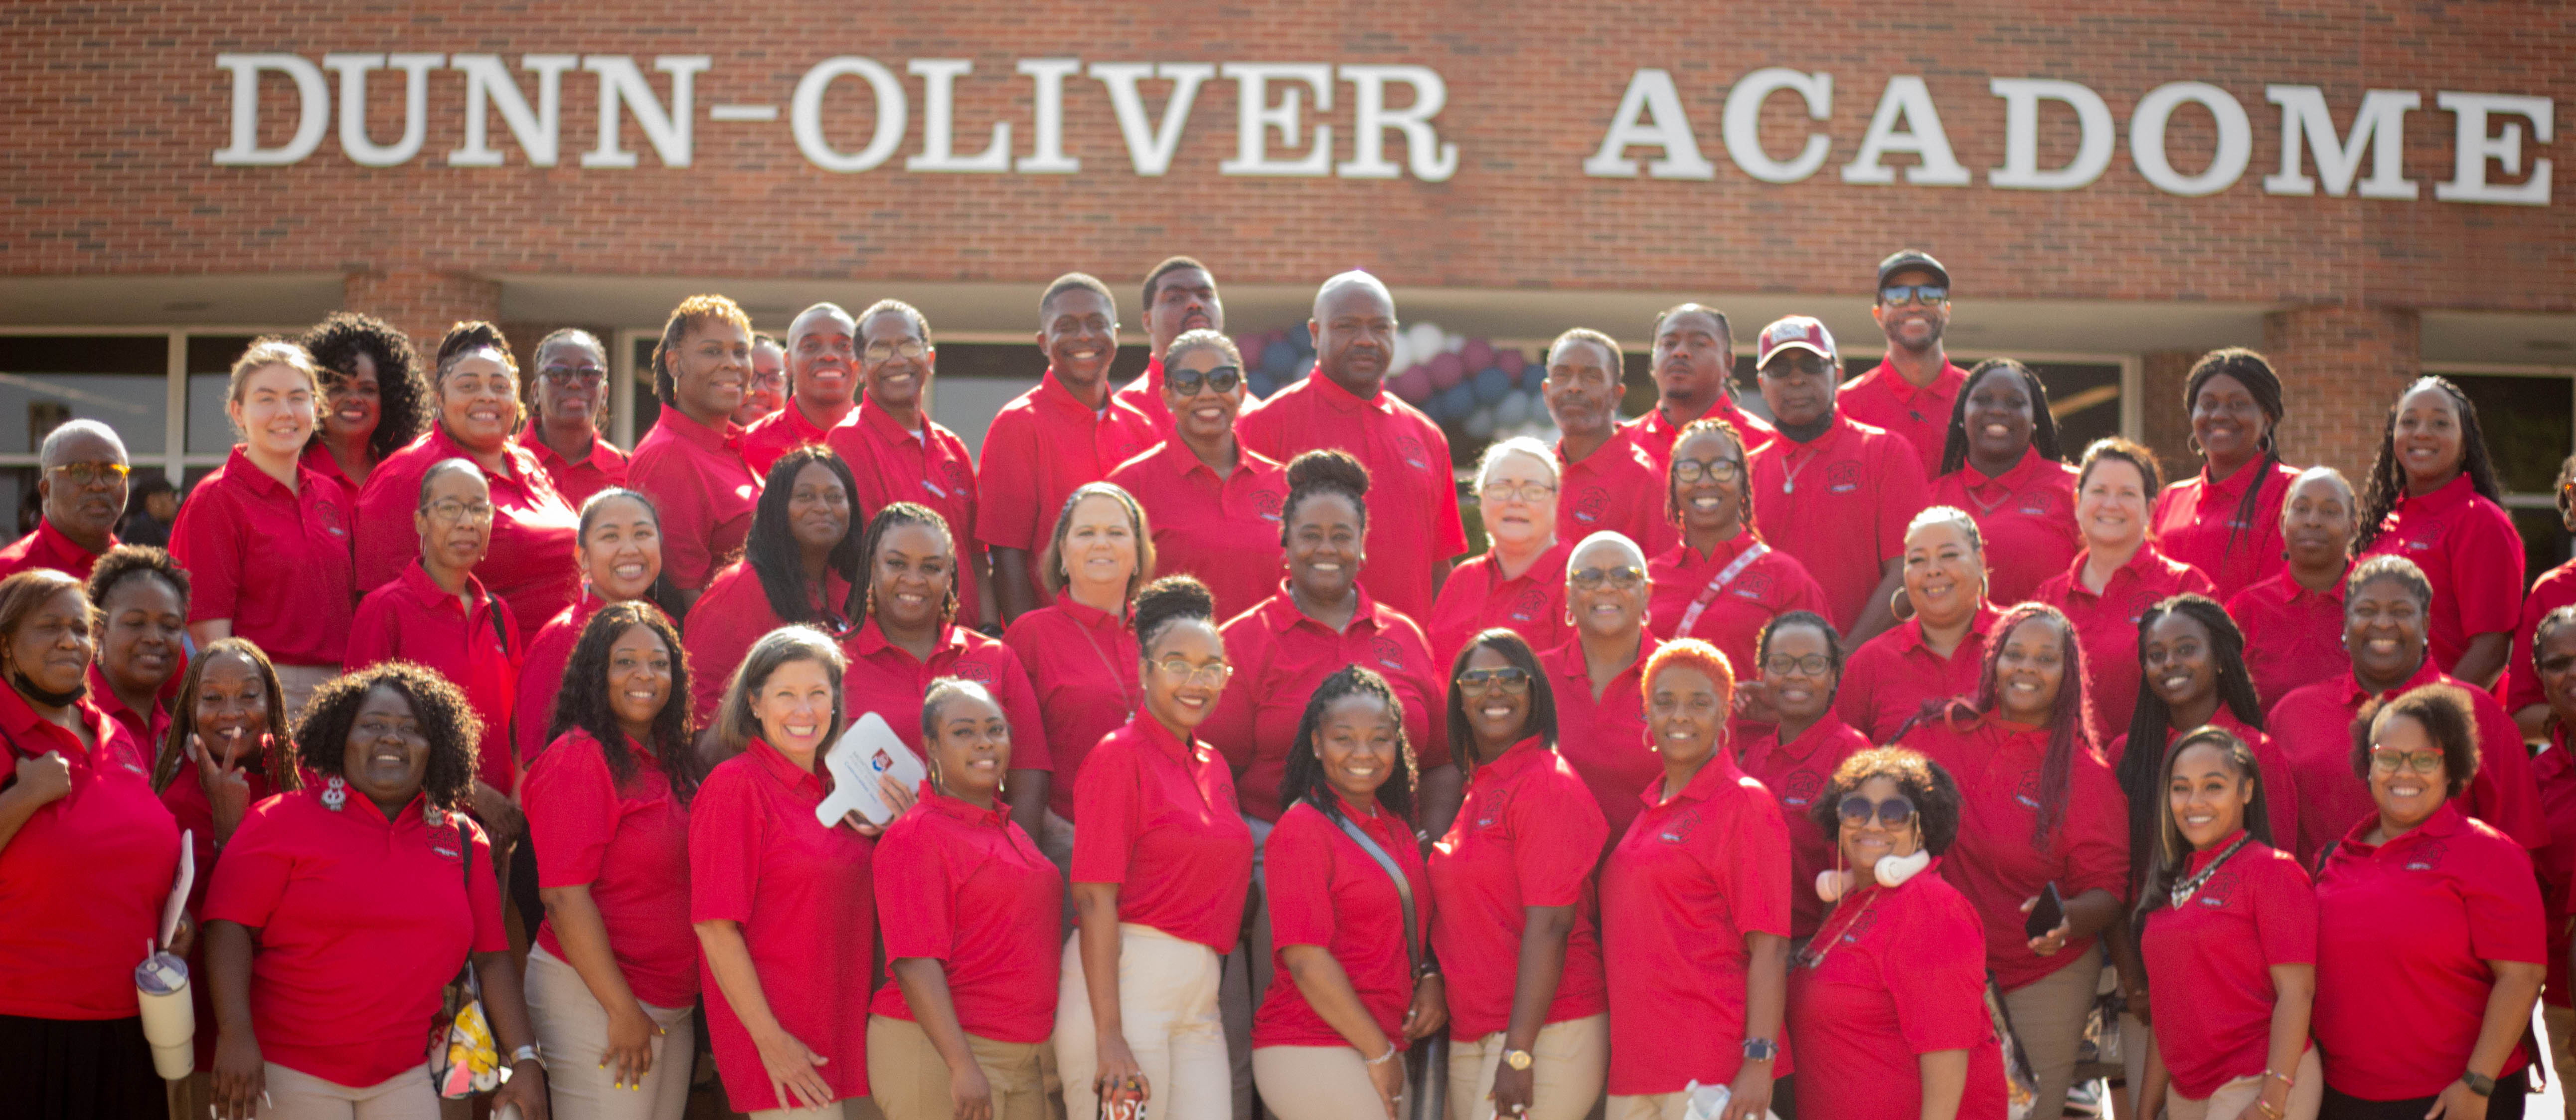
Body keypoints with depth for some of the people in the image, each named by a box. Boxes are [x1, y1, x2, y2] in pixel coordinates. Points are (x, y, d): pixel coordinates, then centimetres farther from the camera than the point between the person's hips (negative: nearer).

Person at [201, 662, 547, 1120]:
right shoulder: (285, 820, -1)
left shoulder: (463, 840, 10)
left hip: (408, 1077, 3)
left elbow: (492, 959, 11)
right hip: (290, 1072, -3)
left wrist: (526, 1059, 3)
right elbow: (229, 925, -8)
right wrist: (236, 1034, -20)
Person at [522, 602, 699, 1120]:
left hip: (673, 1010, 8)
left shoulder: (670, 761, 13)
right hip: (593, 999, -8)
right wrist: (623, 1010, -16)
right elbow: (564, 898, -17)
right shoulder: (579, 758, -11)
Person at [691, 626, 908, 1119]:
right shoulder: (734, 786, -9)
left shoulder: (836, 787, 12)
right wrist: (770, 1041, -16)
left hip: (844, 1031, 7)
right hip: (780, 1038, -7)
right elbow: (715, 927, -14)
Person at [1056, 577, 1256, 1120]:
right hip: (1126, 982, -7)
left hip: (1200, 996, 7)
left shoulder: (1213, 765, 16)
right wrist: (1110, 1038, -19)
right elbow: (1095, 899, -12)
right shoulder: (1119, 756, -6)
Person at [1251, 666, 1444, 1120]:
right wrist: (1379, 1052, -12)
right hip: (1315, 1058, -7)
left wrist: (1430, 979, 4)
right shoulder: (1302, 830, -10)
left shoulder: (1395, 828, 13)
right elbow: (1306, 959, -15)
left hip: (1374, 1053, 7)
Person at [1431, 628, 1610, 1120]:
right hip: (1472, 1040, 8)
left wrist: (1518, 1052, -20)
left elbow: (1550, 925, -16)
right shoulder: (1479, 788, 15)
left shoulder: (1547, 784, -10)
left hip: (1542, 1035, -8)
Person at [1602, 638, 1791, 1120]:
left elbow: (1769, 948, -11)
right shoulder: (1651, 806, 14)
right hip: (1633, 1066, 6)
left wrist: (1760, 1062, -19)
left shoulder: (1744, 803, -5)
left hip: (1712, 1068, -6)